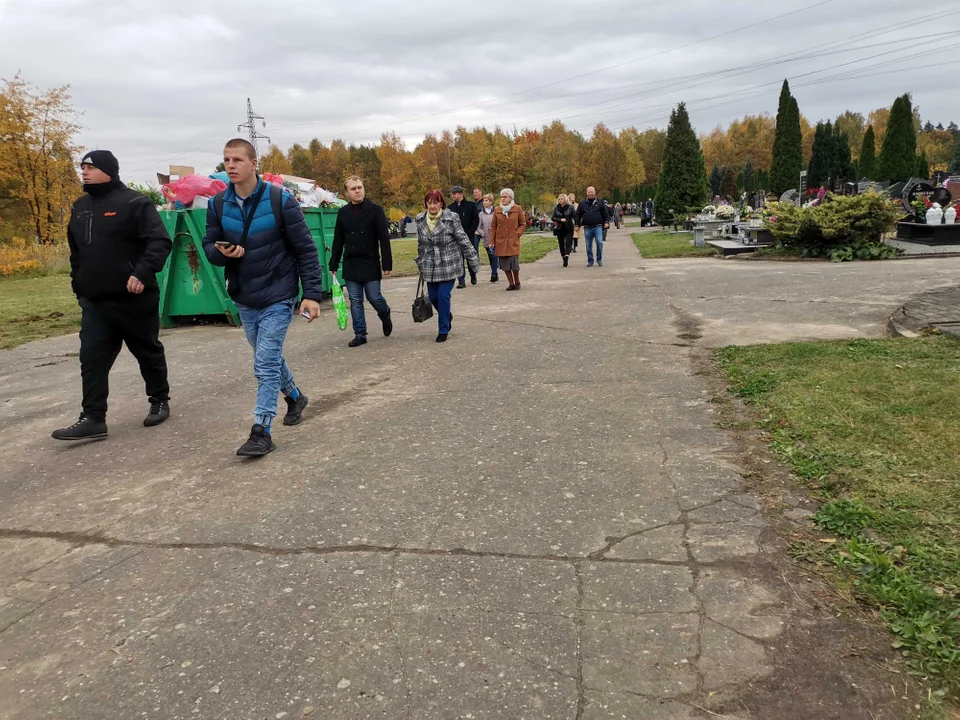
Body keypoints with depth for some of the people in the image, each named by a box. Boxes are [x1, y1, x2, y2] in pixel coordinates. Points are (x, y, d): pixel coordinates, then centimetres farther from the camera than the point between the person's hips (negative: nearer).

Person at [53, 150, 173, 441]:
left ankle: (160, 401, 26)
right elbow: (76, 252, 23)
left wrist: (142, 273, -30)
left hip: (133, 298, -6)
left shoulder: (134, 203, -10)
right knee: (92, 359, 0)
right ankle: (93, 418, 2)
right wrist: (78, 286, 21)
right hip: (94, 301, 6)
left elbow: (160, 242, -18)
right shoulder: (80, 207, 13)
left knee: (148, 352, 9)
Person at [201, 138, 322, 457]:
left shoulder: (280, 200, -13)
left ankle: (261, 432, -1)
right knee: (269, 359, 19)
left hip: (277, 298, -5)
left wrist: (312, 293, -14)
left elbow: (305, 249, -10)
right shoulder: (218, 204, -1)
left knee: (266, 364, -9)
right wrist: (220, 252, -17)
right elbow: (209, 244, 8)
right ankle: (295, 397, 44)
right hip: (243, 299, 5)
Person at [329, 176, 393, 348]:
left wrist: (387, 263, -12)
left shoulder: (375, 210, -5)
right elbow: (338, 241, 10)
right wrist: (333, 264, 7)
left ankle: (386, 318, 31)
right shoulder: (342, 212, 6)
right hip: (350, 264, 3)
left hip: (370, 263, -3)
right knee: (355, 301, 5)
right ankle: (360, 335, 13)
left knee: (374, 298, -1)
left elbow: (384, 239, -7)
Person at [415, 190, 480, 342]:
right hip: (430, 266, 4)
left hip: (448, 265, -4)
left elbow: (464, 241, -9)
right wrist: (421, 264, 20)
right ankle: (447, 316, 40)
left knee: (443, 296, -8)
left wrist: (474, 263, -9)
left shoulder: (451, 218, -12)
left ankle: (443, 330, 9)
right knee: (433, 297, 8)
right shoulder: (420, 220, 1)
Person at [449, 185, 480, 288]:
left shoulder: (471, 205, 1)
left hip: (469, 237, -1)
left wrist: (469, 232, -9)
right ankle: (461, 281, -1)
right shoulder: (451, 207, 7)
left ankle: (473, 276, 30)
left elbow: (476, 220, -1)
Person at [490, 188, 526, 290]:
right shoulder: (497, 210, 6)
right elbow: (493, 226, 9)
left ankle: (517, 282, 13)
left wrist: (517, 234, -7)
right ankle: (511, 283, 15)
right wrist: (491, 241, 3)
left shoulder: (518, 209, 2)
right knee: (504, 264, 1)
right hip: (501, 241, 2)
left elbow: (523, 224, 8)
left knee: (514, 262, -9)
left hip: (513, 241, -2)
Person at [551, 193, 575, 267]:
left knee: (568, 243, -15)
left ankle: (566, 256, -27)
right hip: (560, 229, 3)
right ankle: (564, 259, 17)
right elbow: (553, 218, 2)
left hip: (569, 229, -3)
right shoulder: (556, 208, 6)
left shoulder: (570, 207, -1)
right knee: (561, 244, 6)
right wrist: (560, 220, -14)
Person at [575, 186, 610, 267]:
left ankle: (599, 260, 0)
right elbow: (578, 215, 10)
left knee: (599, 242, -14)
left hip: (598, 227, -2)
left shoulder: (600, 202, 7)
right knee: (588, 246, 4)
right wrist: (577, 225, 6)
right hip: (587, 228, 2)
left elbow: (605, 213, 8)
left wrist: (606, 222, -1)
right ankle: (590, 261, 15)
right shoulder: (582, 203, 8)